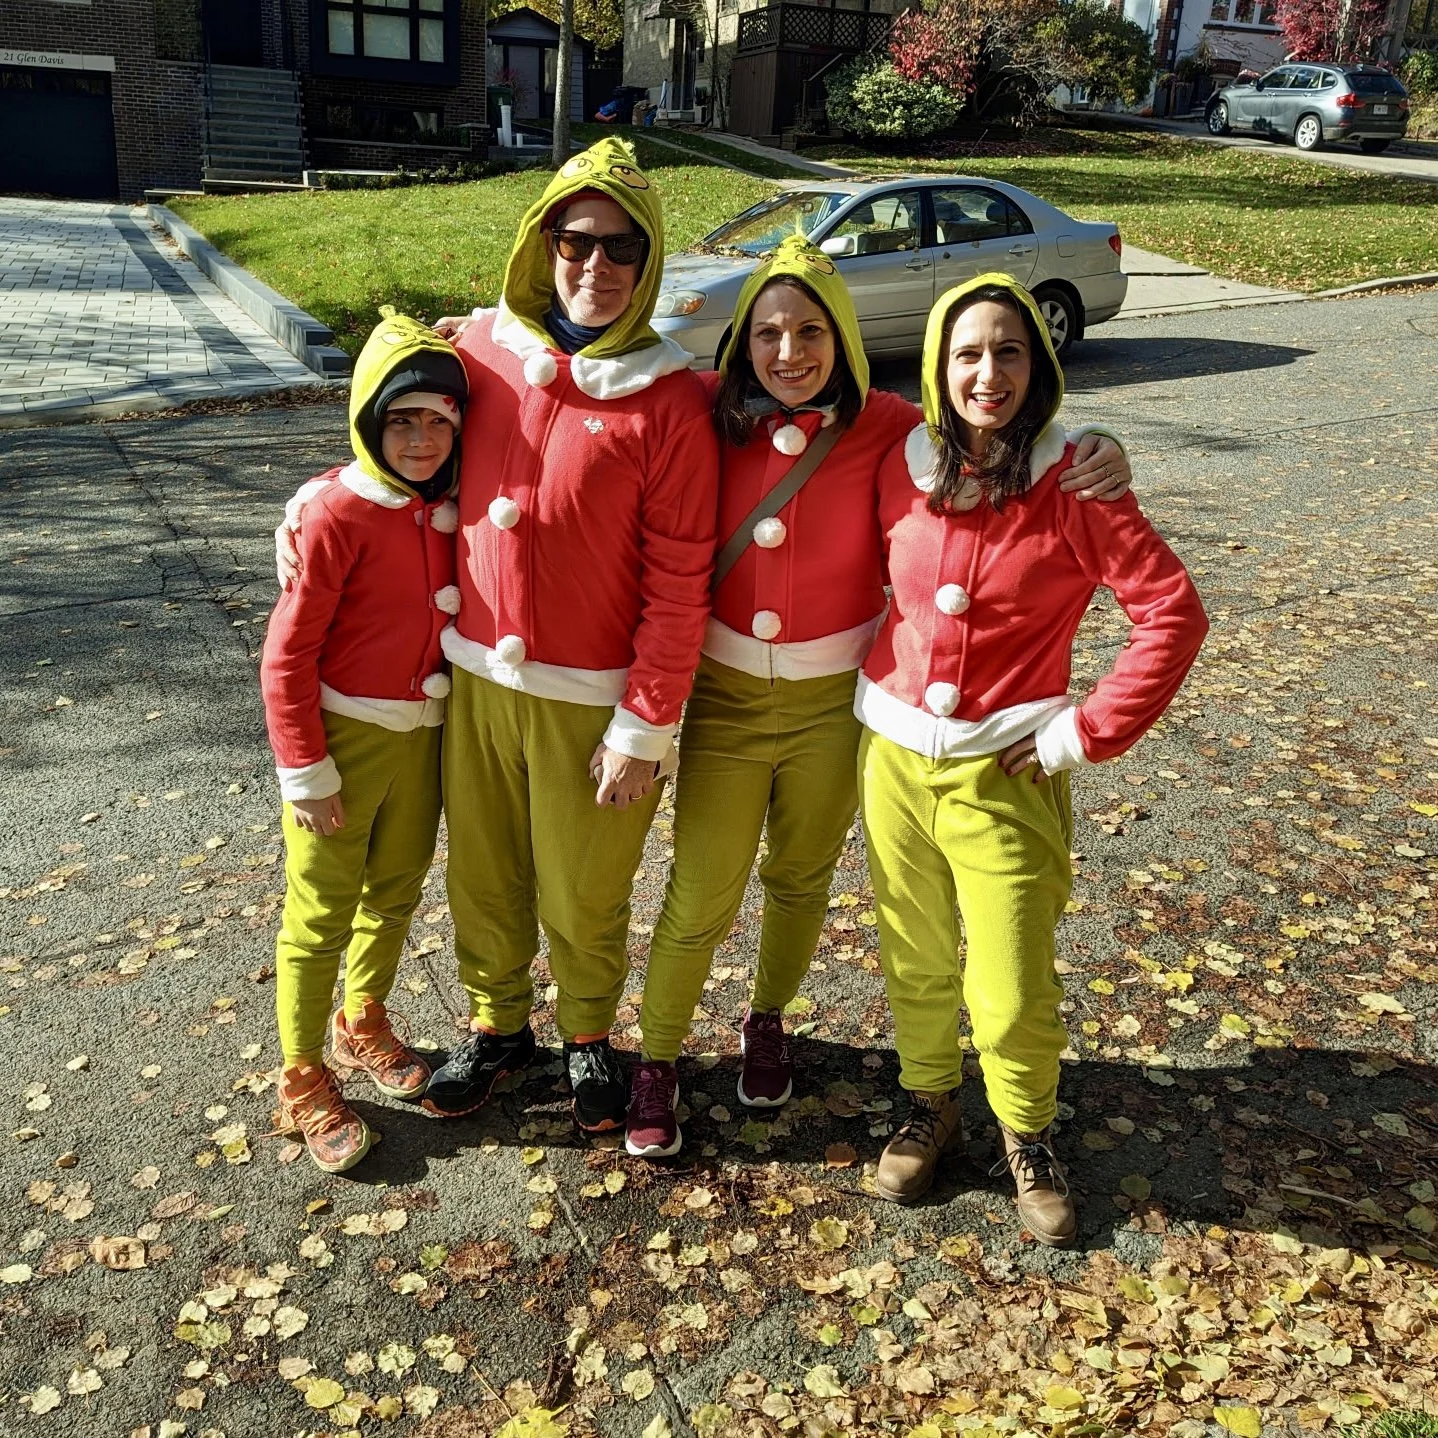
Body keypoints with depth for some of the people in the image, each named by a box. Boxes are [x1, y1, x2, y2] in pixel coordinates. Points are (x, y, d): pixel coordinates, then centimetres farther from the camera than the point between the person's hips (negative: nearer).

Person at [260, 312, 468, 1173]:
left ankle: (363, 1024, 42)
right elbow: (288, 654, -15)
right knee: (323, 914, 6)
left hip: (423, 734, 6)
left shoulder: (452, 506, -1)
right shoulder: (337, 512, -18)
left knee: (397, 890, 19)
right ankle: (304, 1083, 23)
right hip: (344, 737, -6)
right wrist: (306, 772, -15)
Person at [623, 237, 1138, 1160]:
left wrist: (1101, 456, -25)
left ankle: (769, 1024, 48)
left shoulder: (883, 428, -12)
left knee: (801, 878, 20)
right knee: (701, 900, 3)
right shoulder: (712, 415, -10)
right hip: (725, 693, 0)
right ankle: (657, 1062, 28)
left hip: (836, 697, 1)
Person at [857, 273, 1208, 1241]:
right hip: (894, 755, 3)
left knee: (1012, 995, 1)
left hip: (1007, 772, -3)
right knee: (916, 965, 16)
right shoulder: (903, 470, 0)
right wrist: (884, 691, 9)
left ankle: (1028, 1139, 30)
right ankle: (931, 1108, 41)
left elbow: (1175, 611, -13)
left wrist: (1087, 733, -14)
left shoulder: (1070, 485, -11)